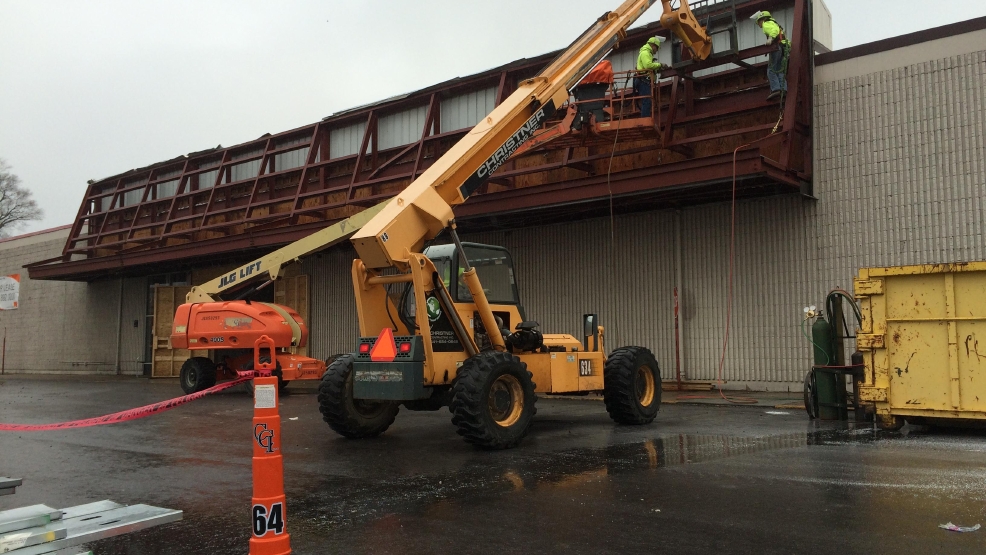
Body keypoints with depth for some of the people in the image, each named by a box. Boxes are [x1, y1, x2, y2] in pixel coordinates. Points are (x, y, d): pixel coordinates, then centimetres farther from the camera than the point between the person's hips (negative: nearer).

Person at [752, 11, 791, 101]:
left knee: (771, 70, -12)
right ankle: (783, 89, -5)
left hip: (777, 47, -9)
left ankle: (776, 89, -25)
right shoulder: (775, 24, 34)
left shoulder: (767, 24, 4)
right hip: (785, 48, 9)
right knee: (780, 71, 8)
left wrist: (770, 38, -32)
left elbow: (774, 30, -17)